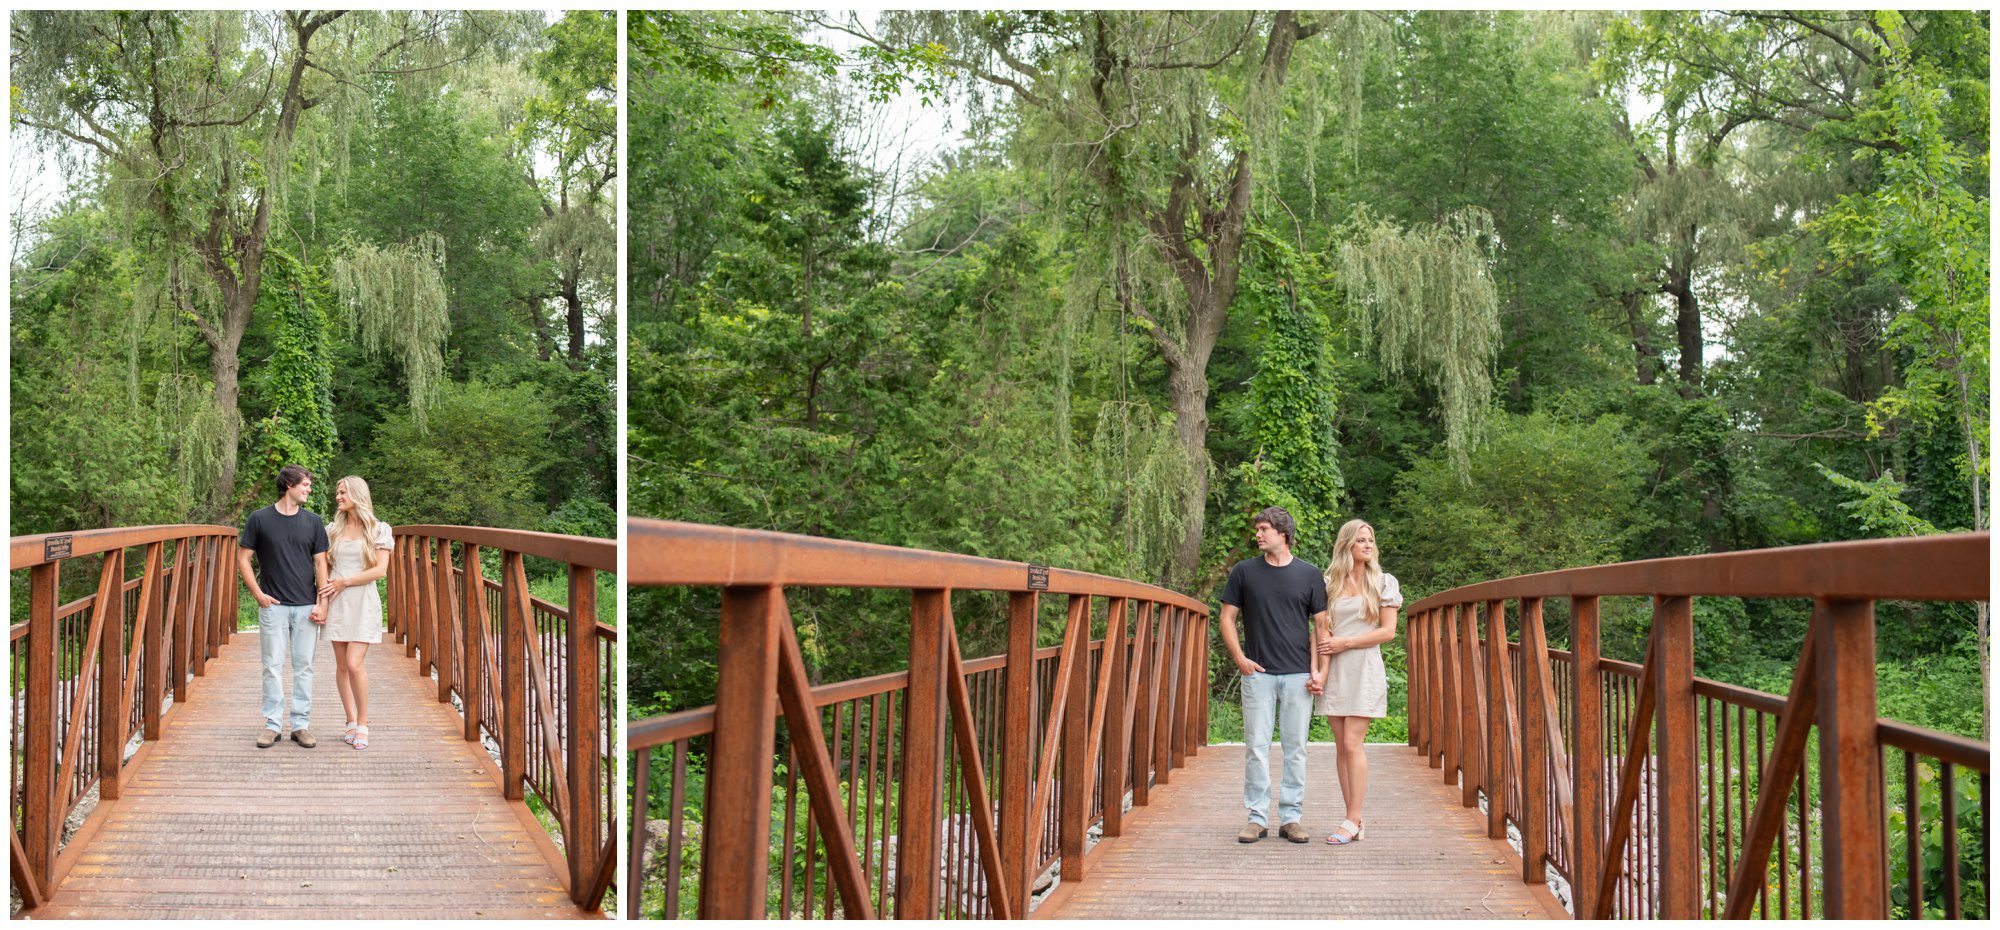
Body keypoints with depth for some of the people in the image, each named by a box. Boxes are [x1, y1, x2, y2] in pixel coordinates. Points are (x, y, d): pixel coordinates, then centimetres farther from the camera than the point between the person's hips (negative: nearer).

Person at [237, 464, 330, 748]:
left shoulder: (313, 522, 7)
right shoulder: (259, 519, 1)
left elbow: (320, 563, 6)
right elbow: (243, 559, 5)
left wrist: (321, 604, -3)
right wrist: (258, 594, -4)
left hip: (306, 607, 2)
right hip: (273, 606, -2)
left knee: (304, 667, 4)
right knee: (273, 666, 1)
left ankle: (301, 724, 10)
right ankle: (273, 725, 8)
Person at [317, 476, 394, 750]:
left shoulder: (378, 530, 0)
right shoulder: (333, 530, 12)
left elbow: (380, 570, -7)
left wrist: (344, 582, -7)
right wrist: (323, 593, -2)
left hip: (363, 601, -4)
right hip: (337, 603, 4)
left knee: (354, 664, -13)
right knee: (341, 665, 3)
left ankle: (362, 724, -1)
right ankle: (351, 722, 12)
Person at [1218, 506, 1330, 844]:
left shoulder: (1309, 575, 6)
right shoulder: (1244, 572, 6)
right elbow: (1227, 617, 9)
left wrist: (1318, 670, -4)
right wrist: (1239, 658, -3)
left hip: (1298, 675, 0)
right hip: (1258, 673, 0)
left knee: (1295, 748, 3)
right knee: (1256, 746, -1)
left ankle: (1291, 817, 10)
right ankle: (1257, 818, 6)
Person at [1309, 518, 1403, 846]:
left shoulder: (1384, 582, 4)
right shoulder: (1330, 583, 11)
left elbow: (1388, 631, -2)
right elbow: (1320, 629, 6)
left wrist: (1344, 642, -7)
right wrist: (1316, 669, -7)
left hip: (1365, 668, -3)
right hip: (1334, 670, 3)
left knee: (1352, 743, -11)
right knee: (1341, 746, 2)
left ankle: (1352, 820, -8)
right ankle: (1354, 818, 6)